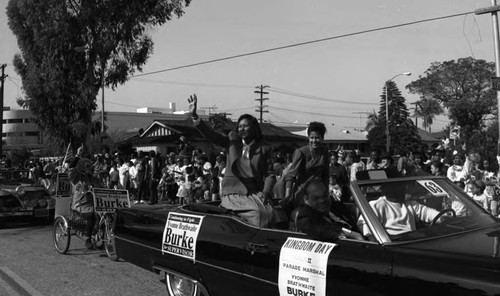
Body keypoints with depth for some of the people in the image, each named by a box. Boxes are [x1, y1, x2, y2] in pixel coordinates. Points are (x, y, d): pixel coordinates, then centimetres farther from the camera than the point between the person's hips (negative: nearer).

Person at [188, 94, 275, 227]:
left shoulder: (263, 148, 11)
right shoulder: (232, 140, 14)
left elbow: (270, 174, 7)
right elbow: (211, 135, 4)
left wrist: (265, 193, -10)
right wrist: (194, 115, -7)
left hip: (253, 194, 0)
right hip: (232, 193, 0)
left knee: (265, 212, -26)